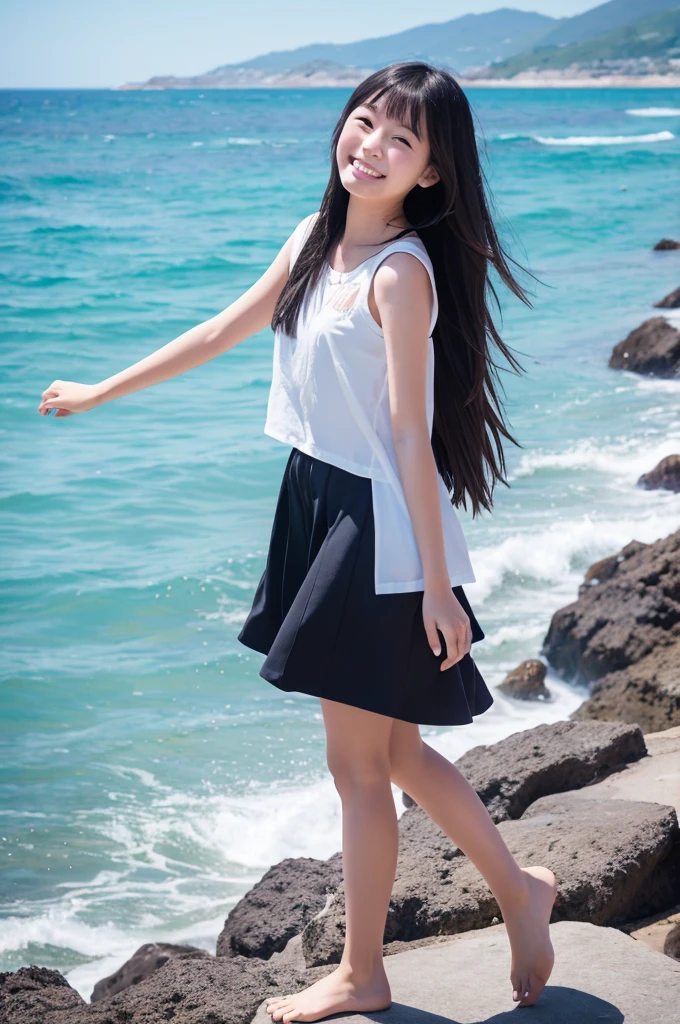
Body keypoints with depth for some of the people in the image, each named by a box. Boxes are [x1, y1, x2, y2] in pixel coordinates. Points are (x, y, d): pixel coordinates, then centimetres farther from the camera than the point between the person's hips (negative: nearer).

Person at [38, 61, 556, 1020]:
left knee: (358, 762, 5)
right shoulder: (318, 239, 7)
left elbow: (411, 437, -20)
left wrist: (437, 586, -17)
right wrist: (100, 392, 24)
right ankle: (519, 889, 34)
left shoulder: (401, 273, -17)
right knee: (394, 750, 17)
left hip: (380, 530, -8)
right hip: (322, 507, 8)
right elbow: (221, 332, 18)